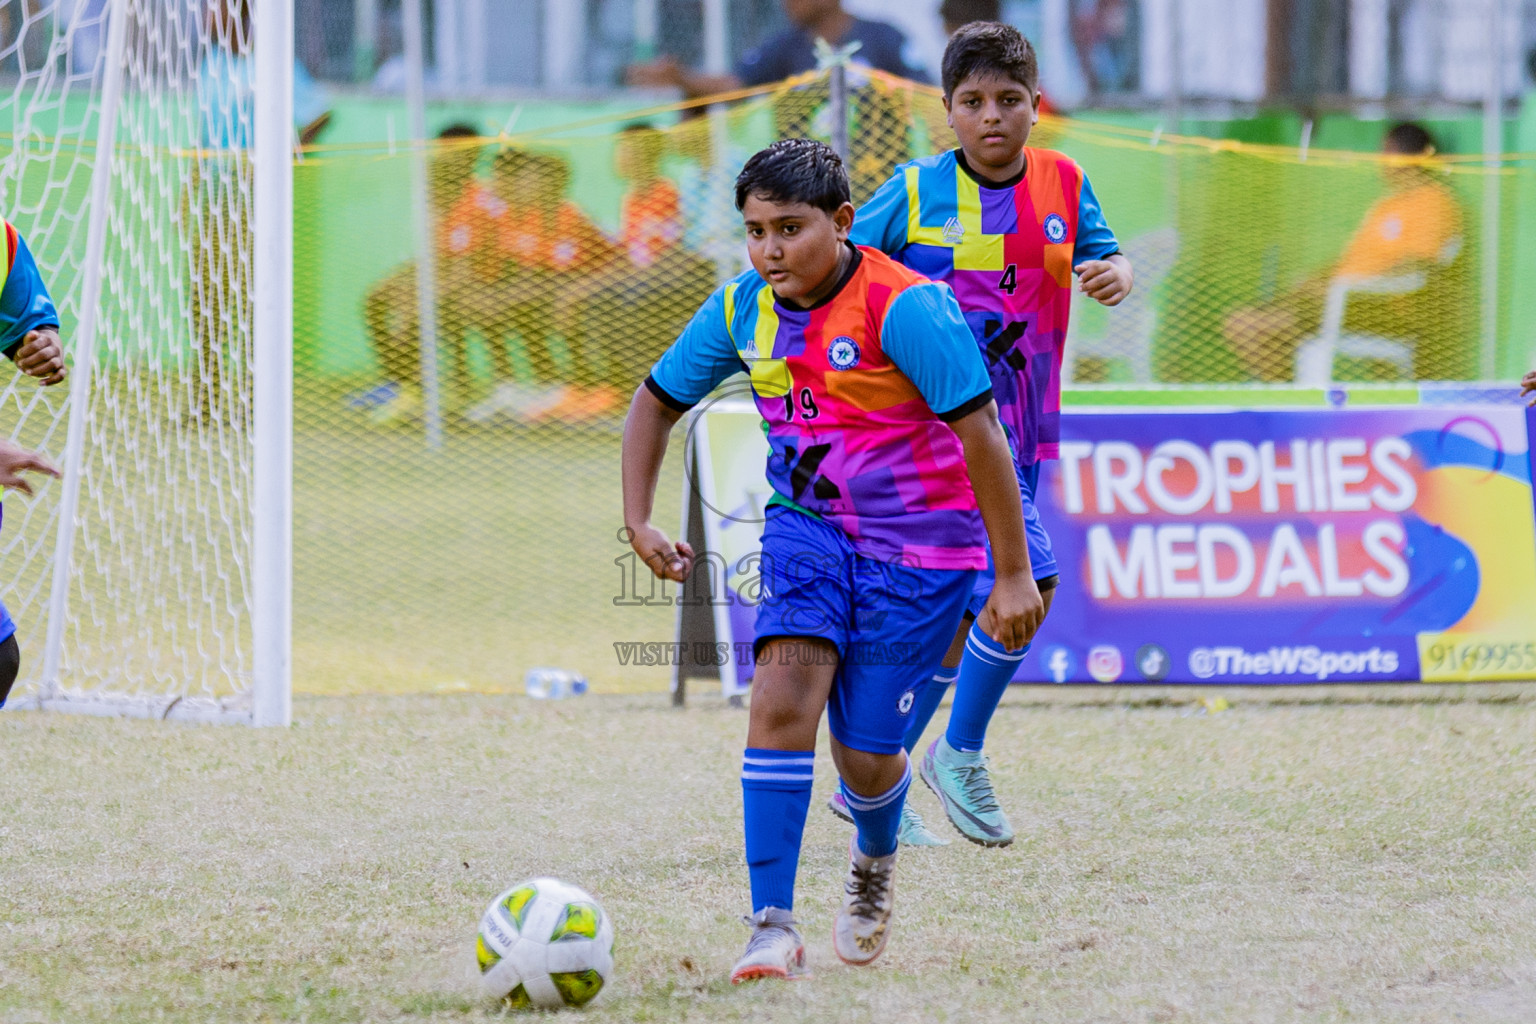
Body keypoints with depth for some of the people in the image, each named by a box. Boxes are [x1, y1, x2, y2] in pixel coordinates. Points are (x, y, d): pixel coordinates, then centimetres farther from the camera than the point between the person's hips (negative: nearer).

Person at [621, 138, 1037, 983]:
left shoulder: (904, 307, -21)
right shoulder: (743, 310, -3)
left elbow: (980, 432, -19)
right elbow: (657, 401, 12)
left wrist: (1013, 575, -18)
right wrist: (638, 520, 1)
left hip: (916, 543, -4)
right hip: (807, 525, 4)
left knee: (864, 756, 0)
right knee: (782, 696, -22)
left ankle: (874, 859, 39)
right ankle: (773, 927, -22)